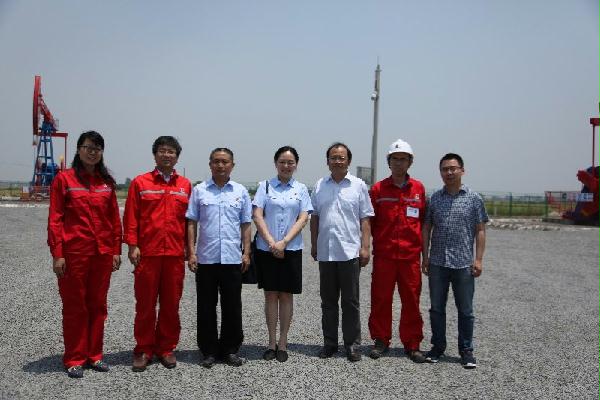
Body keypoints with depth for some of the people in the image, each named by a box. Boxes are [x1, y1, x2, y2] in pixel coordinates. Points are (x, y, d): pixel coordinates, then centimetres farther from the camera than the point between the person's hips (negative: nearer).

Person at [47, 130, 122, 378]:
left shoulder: (106, 182, 8)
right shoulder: (64, 179, -3)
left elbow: (115, 219, 10)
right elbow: (55, 219, -6)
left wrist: (116, 250, 6)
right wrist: (57, 254, -11)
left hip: (103, 253, 4)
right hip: (74, 253, -4)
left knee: (98, 304, 11)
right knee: (74, 305, 6)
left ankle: (94, 355, 23)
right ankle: (74, 359, 17)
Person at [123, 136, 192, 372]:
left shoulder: (185, 185, 10)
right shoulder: (140, 182, 4)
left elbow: (189, 219, 11)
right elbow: (130, 217, 2)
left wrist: (189, 248, 6)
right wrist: (132, 245, -6)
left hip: (175, 254, 2)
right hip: (147, 253, -2)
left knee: (171, 304, 8)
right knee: (145, 304, 5)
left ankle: (167, 348, 21)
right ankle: (144, 350, 17)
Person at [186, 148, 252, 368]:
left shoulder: (241, 192, 8)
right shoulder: (199, 190, 5)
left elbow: (245, 224, 9)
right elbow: (191, 223, 4)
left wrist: (246, 252, 2)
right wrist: (191, 253, -3)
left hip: (232, 258, 1)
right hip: (206, 258, 0)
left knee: (232, 307, 6)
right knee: (206, 307, 6)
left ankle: (230, 349, 20)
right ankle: (209, 350, 18)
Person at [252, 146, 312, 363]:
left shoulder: (301, 189, 7)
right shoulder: (265, 186, 4)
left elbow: (303, 218, -2)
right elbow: (257, 215, -4)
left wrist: (284, 242, -13)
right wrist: (271, 242, -13)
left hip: (291, 249, 1)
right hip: (266, 249, 0)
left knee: (286, 295, 5)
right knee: (271, 294, 5)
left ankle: (283, 342, 16)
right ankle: (272, 342, 15)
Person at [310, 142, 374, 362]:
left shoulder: (358, 185, 1)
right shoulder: (320, 185, 9)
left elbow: (365, 219, 0)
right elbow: (314, 217, 13)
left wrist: (365, 247, -7)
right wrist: (314, 244, 9)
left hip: (350, 252, -3)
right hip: (325, 252, 3)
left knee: (351, 301, 4)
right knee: (328, 301, 11)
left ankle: (352, 344, 14)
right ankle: (330, 343, 22)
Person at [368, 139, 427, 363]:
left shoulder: (418, 189, 7)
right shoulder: (378, 189, 3)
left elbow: (423, 221, 12)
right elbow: (369, 222, 4)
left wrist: (424, 250, 10)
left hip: (411, 254, 1)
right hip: (383, 254, -1)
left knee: (411, 300, 5)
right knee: (381, 299, 5)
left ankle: (412, 345, 17)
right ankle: (381, 341, 20)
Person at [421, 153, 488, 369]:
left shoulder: (474, 198, 1)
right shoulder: (434, 198, 6)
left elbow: (480, 230, 1)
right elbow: (426, 228, 9)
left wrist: (478, 259, -5)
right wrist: (425, 256, 4)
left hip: (463, 263, -2)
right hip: (437, 262, 2)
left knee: (465, 310, 6)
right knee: (436, 308, 10)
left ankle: (466, 351, 18)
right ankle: (438, 346, 23)